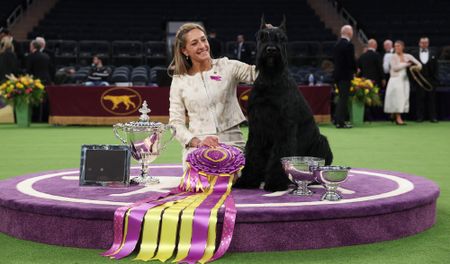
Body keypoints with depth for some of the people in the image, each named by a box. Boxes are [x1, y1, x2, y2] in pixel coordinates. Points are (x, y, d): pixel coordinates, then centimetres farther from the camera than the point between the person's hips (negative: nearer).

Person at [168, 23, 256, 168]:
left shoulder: (226, 66, 6)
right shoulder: (179, 81, 8)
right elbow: (176, 122, 4)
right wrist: (197, 142, -12)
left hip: (232, 142, 1)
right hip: (197, 148, 0)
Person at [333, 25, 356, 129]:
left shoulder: (337, 44, 9)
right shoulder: (349, 45, -15)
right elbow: (352, 61, -17)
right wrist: (355, 70, 3)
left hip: (337, 74, 8)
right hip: (345, 74, -8)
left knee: (342, 97, 17)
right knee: (344, 98, -3)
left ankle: (337, 119, 18)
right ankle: (340, 122, -3)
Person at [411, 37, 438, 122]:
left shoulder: (433, 54, 9)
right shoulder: (415, 54, 7)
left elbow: (435, 68, 5)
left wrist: (435, 79, -2)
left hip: (431, 80, 0)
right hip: (419, 80, 0)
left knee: (432, 99, 2)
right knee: (420, 99, 1)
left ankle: (432, 117, 4)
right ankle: (420, 117, 6)